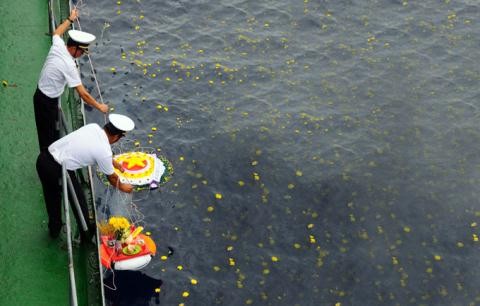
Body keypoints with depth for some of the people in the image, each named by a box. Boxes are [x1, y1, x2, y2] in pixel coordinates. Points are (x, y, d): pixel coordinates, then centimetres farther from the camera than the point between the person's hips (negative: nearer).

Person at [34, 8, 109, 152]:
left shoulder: (58, 46, -8)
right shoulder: (69, 65, -29)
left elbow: (57, 32, 20)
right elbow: (83, 94, -25)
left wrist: (70, 19, 32)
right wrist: (100, 106, -14)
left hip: (40, 94, 9)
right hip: (48, 101, -9)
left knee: (52, 132, 19)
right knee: (49, 135, 2)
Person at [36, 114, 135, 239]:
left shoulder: (93, 127, 4)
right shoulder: (104, 152, -14)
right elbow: (112, 178, 5)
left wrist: (113, 162, 41)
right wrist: (122, 186, 26)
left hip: (43, 158, 7)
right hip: (57, 171, -7)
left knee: (52, 197, 28)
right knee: (78, 199, 18)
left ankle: (54, 229, 49)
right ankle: (86, 232, 38)